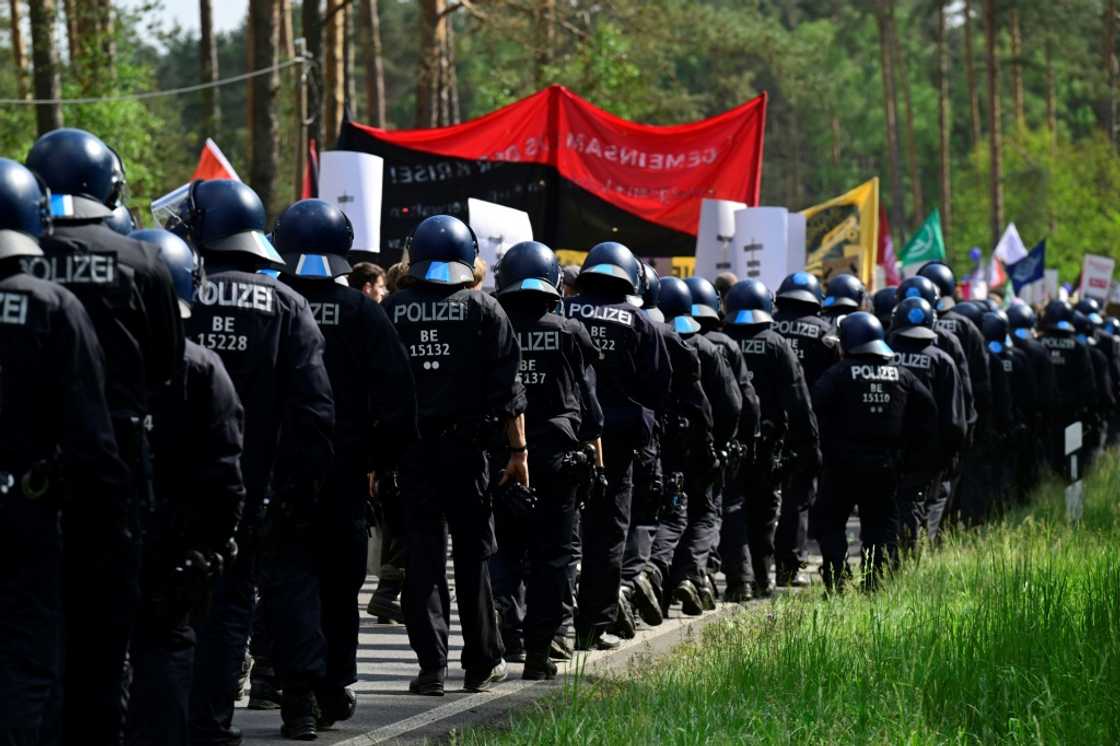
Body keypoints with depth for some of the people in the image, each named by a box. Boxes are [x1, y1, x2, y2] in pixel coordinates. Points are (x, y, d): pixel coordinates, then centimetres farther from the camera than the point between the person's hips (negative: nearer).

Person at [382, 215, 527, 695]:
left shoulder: (390, 312, 3)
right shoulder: (485, 310, 0)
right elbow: (507, 389, -3)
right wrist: (518, 450, 1)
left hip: (410, 445, 1)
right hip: (466, 444, -1)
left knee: (423, 553, 4)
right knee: (473, 553, 10)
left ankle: (431, 664, -2)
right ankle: (483, 662, 15)